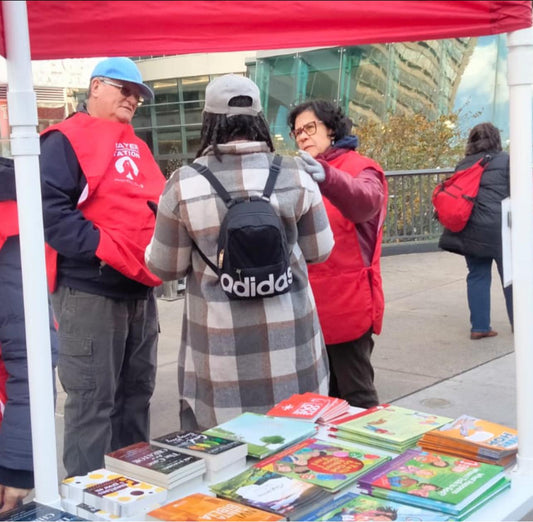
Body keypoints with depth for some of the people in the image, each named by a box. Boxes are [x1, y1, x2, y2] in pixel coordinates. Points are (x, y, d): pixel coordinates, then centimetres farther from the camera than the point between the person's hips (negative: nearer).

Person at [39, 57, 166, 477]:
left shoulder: (136, 146, 19)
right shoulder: (66, 140, -7)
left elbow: (155, 206, 24)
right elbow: (50, 209, -18)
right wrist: (104, 248, -23)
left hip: (140, 289, 9)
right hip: (90, 290, -8)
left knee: (137, 392, 16)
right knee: (93, 400, -2)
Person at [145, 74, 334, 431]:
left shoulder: (185, 184, -11)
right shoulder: (295, 175, -6)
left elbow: (165, 268, -1)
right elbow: (319, 251, 6)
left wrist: (150, 250, 21)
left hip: (222, 349, -2)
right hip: (289, 338, 2)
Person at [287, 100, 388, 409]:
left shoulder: (360, 168, -6)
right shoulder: (304, 172, 14)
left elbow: (366, 201, -31)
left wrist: (326, 177, -49)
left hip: (348, 302, -7)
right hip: (312, 303, 7)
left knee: (356, 395, 0)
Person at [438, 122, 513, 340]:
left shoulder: (463, 164, 13)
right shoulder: (505, 160, 0)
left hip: (470, 228, 5)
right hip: (499, 228, -4)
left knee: (477, 276, 10)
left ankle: (479, 326, 10)